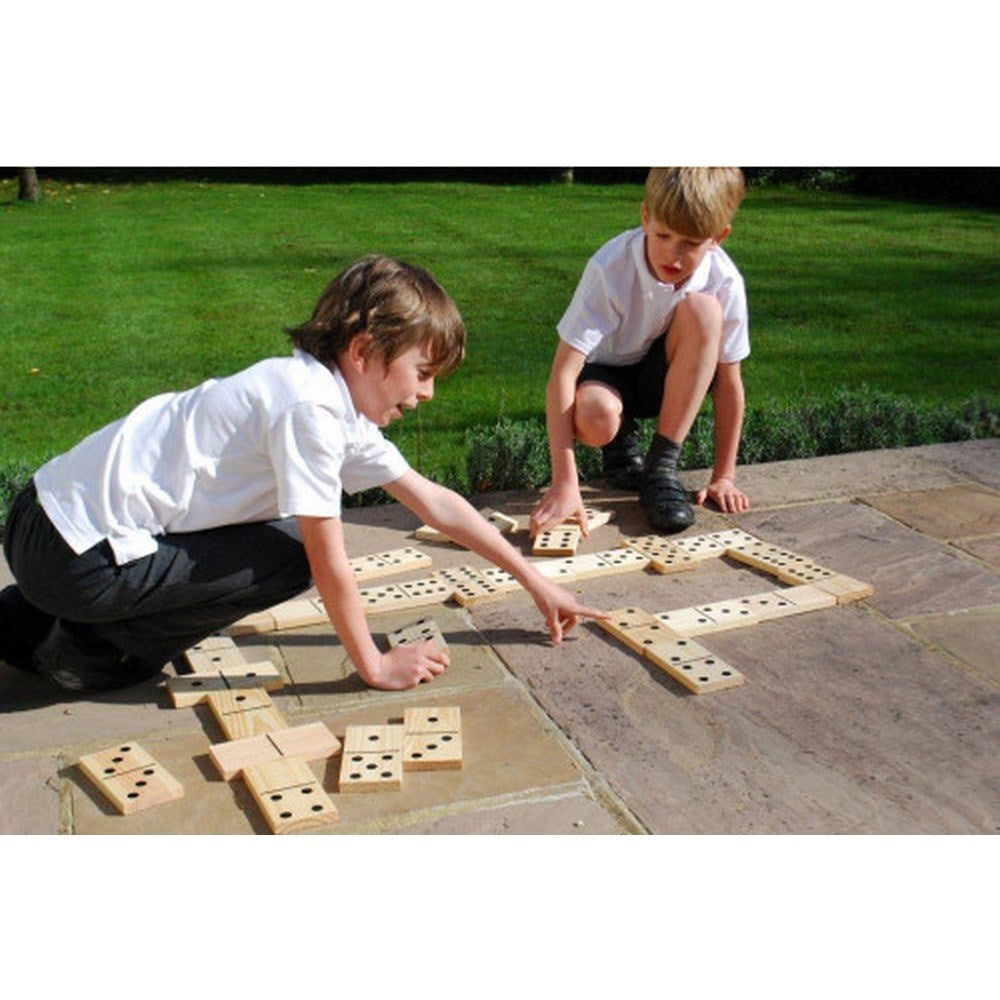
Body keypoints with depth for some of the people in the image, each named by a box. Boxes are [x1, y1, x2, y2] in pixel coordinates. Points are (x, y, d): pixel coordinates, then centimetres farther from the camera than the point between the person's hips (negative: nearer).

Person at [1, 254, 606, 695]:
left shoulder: (342, 404, 8)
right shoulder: (310, 407, -21)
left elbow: (433, 501, 11)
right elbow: (329, 563, -18)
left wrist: (535, 580, 12)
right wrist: (374, 665, -5)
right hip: (74, 553, -9)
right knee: (290, 555, -11)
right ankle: (86, 648, 1)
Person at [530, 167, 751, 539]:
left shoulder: (724, 281, -22)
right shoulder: (611, 268, -29)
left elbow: (728, 380, -12)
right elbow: (562, 374, -33)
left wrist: (724, 476, -12)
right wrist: (564, 485, -39)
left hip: (670, 380, 2)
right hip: (606, 372, -2)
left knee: (702, 309, -29)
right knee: (594, 420, -38)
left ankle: (662, 467, -21)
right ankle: (622, 439, 3)